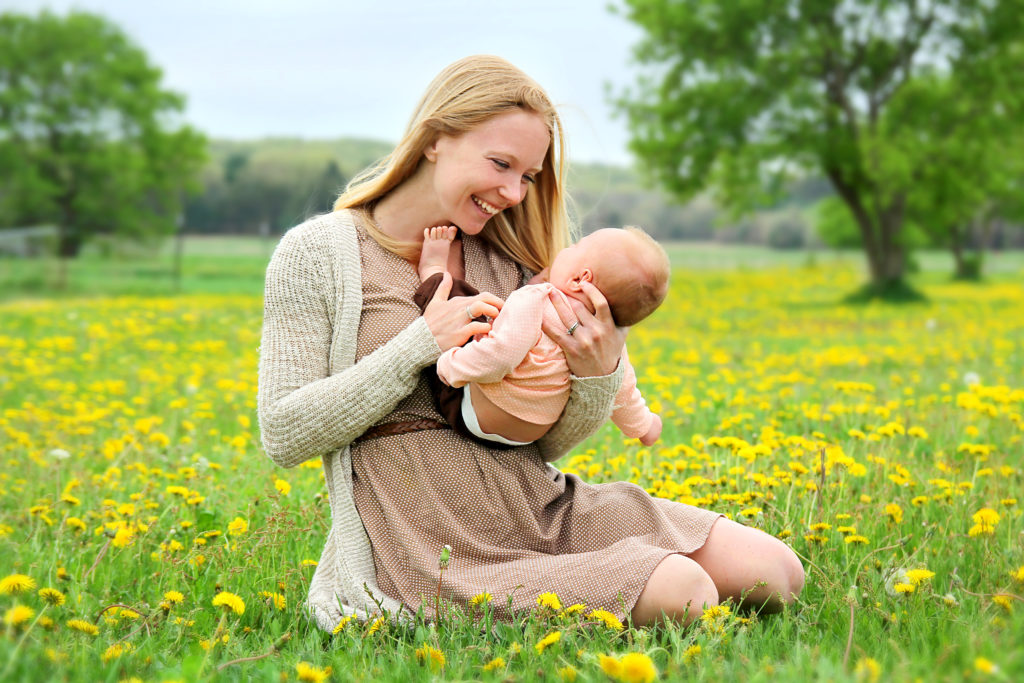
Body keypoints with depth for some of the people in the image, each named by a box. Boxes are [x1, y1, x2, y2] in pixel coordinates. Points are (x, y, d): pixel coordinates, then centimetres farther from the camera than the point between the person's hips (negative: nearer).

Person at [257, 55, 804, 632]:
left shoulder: (507, 262, 11)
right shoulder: (318, 255, -3)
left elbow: (542, 444, 11)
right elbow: (284, 437, -8)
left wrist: (597, 372, -11)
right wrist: (421, 344, -15)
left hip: (544, 511, 6)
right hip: (439, 550, -6)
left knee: (776, 571, -6)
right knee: (682, 594, -26)